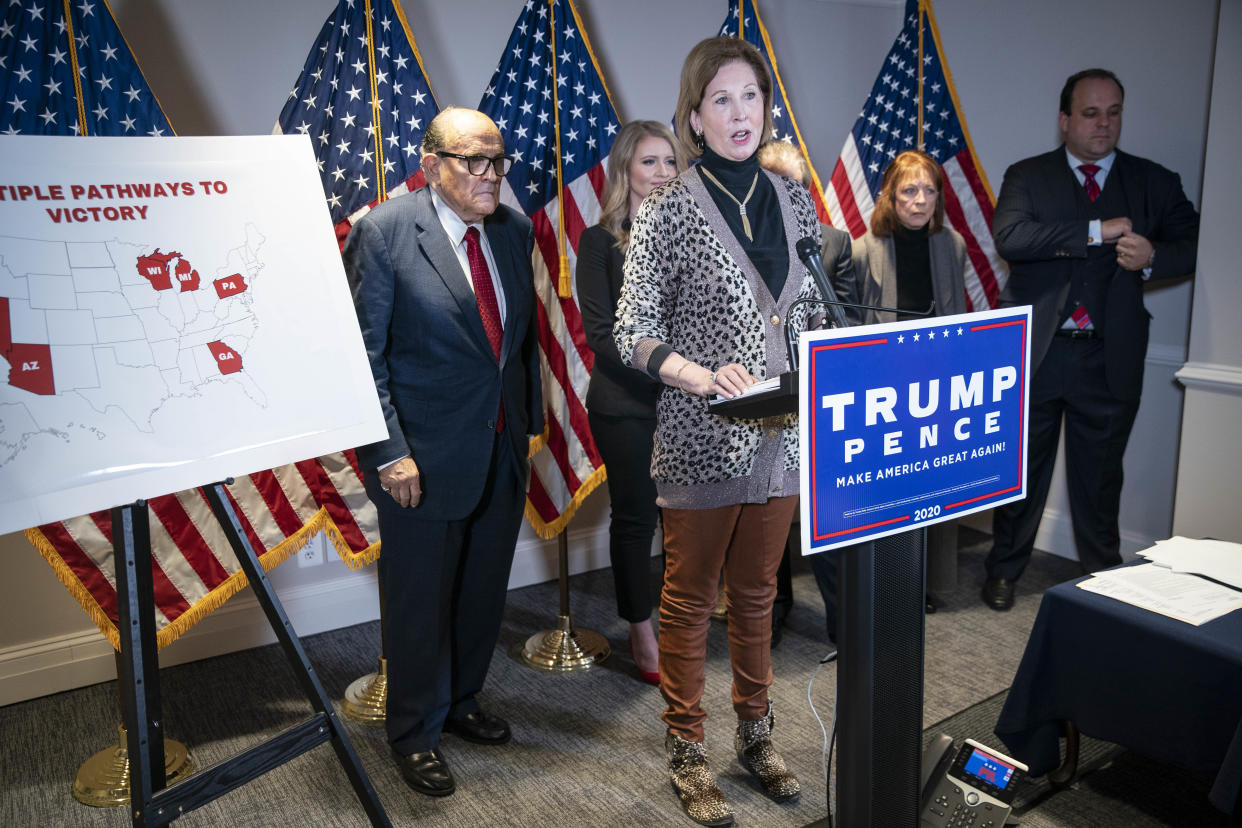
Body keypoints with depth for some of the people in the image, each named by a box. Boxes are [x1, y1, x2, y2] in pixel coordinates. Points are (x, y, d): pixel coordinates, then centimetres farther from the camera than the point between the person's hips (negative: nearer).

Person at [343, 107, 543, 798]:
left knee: (484, 591, 19)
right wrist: (389, 453, -18)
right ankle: (416, 732, 32)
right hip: (426, 457, -6)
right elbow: (363, 354, -14)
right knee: (421, 600, 10)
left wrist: (532, 414, 12)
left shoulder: (514, 229, 4)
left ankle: (462, 701, 43)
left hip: (504, 451, 6)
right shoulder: (382, 234, -14)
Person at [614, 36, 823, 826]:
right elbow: (633, 332, -9)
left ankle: (756, 733, 36)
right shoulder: (669, 209, -8)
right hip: (702, 441, -4)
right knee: (691, 597, 8)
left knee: (758, 591, 18)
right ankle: (688, 751, 26)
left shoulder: (794, 200, 8)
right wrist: (699, 375, -25)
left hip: (782, 436, 5)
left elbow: (814, 313, 14)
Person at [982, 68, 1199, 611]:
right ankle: (1005, 569, 26)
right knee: (1021, 470, 9)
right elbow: (1010, 237, -15)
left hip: (1110, 358, 2)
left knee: (1099, 477, 12)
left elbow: (1194, 244, 7)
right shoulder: (1027, 177, 3)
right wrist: (1097, 232, -18)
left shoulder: (1154, 182, 10)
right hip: (1035, 353, -1)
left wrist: (1153, 256, -15)